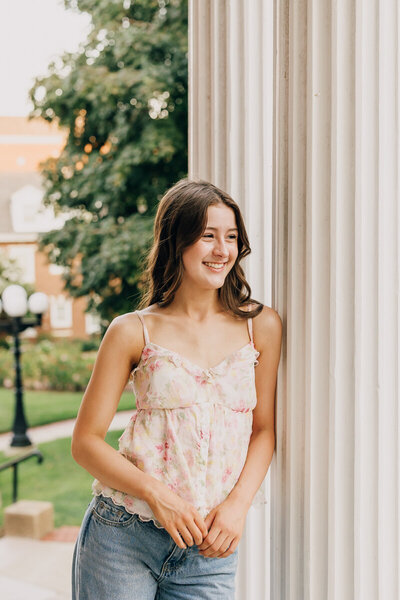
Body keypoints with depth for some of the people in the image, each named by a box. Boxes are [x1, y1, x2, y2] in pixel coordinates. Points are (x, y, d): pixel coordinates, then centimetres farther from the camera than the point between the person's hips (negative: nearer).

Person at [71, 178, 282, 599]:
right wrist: (155, 492, -15)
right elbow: (86, 442, -2)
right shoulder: (133, 332, -3)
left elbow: (264, 429, 7)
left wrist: (237, 504, -7)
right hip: (124, 536, -1)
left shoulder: (262, 326, 3)